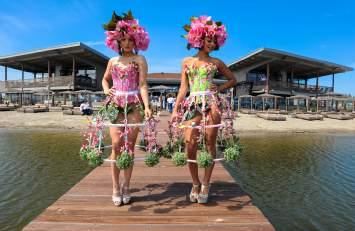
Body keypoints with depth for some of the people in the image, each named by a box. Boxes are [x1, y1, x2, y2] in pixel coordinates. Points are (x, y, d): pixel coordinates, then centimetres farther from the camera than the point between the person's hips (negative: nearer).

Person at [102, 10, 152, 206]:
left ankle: (126, 186, 12)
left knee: (129, 145, 1)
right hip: (115, 105, 3)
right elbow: (105, 79, 27)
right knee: (116, 145, -4)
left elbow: (143, 85, -5)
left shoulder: (139, 60, 4)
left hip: (134, 106, -2)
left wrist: (146, 106, -18)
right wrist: (106, 90, 4)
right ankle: (116, 187, 7)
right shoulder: (113, 61, 14)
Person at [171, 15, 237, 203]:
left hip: (210, 103, 0)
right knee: (190, 146, -6)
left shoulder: (216, 62, 11)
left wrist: (219, 88, 3)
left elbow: (233, 80, 20)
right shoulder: (187, 61, 13)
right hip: (192, 105, 1)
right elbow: (183, 87, 10)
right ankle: (195, 184, 15)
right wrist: (175, 109, 3)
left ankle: (205, 185, 13)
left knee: (210, 144, -1)